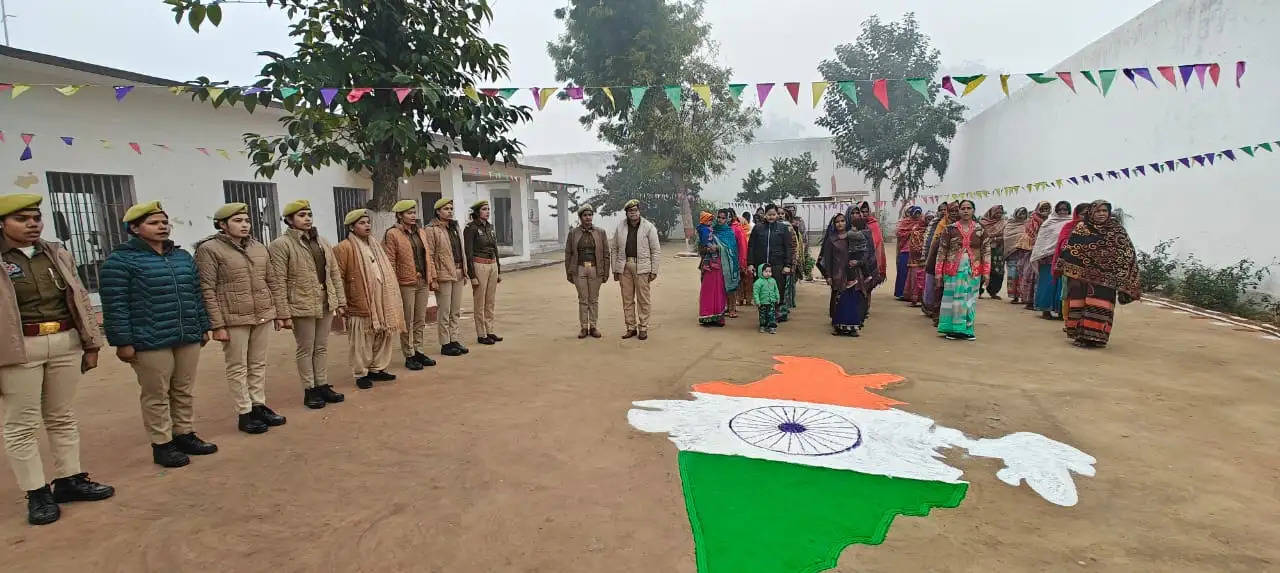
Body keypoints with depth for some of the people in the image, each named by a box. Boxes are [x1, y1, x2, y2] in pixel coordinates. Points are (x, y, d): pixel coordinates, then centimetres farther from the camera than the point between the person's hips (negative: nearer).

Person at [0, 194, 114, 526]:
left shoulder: (57, 255, 10)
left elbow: (81, 301, 12)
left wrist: (91, 345, 10)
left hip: (66, 343, 4)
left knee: (63, 417, 13)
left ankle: (69, 480, 24)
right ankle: (37, 493, 13)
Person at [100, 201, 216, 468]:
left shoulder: (182, 256, 12)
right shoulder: (120, 260, -7)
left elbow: (196, 294, 17)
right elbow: (115, 306, -10)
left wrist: (203, 327, 16)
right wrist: (123, 342, -13)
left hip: (189, 338, 6)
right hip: (150, 342, -6)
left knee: (185, 391, 14)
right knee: (157, 395, 4)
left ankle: (185, 434, 27)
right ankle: (161, 444, 15)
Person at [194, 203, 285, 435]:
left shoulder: (259, 247, 10)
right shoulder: (209, 249, -7)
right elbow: (207, 290, -10)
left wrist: (278, 311, 12)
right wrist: (217, 325, -14)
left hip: (263, 316, 5)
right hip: (234, 319, -5)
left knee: (259, 365, 12)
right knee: (238, 367, 5)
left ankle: (259, 406, 23)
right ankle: (245, 414, 13)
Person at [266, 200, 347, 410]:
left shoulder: (322, 242, 11)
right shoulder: (280, 245, -8)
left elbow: (334, 273, 13)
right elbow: (277, 282, -12)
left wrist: (341, 301, 9)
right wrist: (283, 313, -16)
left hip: (326, 304, 6)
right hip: (302, 306, -5)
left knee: (322, 348, 14)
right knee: (305, 349, 6)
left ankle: (323, 385, 25)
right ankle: (309, 390, 17)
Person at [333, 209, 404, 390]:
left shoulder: (375, 245, 16)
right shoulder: (344, 248, -8)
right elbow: (339, 277, -9)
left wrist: (391, 299, 18)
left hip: (382, 303, 7)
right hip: (360, 304, -7)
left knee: (382, 337, 12)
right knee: (361, 342, 1)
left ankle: (377, 369, 25)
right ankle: (361, 374, 12)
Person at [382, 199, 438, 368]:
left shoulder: (421, 232, 12)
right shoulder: (392, 234, -7)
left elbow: (428, 257, 16)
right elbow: (390, 262, -10)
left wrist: (432, 277, 12)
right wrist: (393, 285, -13)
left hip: (423, 283, 6)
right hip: (406, 284, -6)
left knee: (420, 321, 12)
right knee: (408, 322, 3)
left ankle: (419, 352, 23)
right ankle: (409, 356, 13)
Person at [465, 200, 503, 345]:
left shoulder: (490, 227, 12)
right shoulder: (471, 228, -9)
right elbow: (468, 253, -12)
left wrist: (499, 271, 16)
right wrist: (472, 275, -15)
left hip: (493, 265, 7)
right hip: (479, 266, -7)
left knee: (491, 302, 11)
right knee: (480, 303, 1)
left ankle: (489, 331, 19)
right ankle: (481, 335, 8)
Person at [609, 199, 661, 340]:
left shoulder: (648, 227, 0)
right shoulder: (620, 227, 9)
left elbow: (656, 250, 1)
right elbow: (614, 249, 12)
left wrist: (654, 271, -4)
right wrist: (615, 269, 7)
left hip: (642, 267, -3)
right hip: (624, 266, 3)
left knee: (643, 299, 0)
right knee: (627, 299, 7)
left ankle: (643, 328, 10)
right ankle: (631, 328, 17)